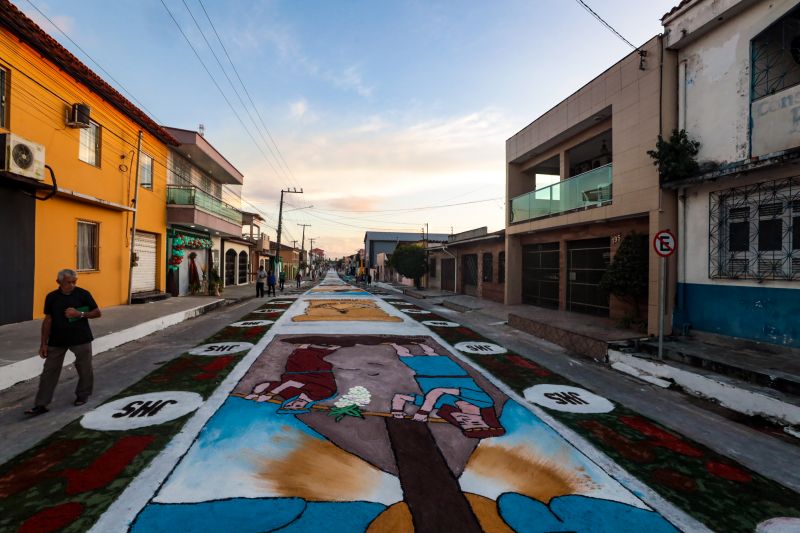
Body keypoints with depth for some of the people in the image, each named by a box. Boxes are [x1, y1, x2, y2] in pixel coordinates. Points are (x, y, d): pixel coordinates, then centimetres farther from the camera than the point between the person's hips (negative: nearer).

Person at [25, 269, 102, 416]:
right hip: (57, 340, 2)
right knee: (49, 370, 3)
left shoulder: (83, 294, -6)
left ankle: (82, 395, 27)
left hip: (81, 339, -2)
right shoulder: (51, 297, 0)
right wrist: (44, 343, 3)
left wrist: (80, 314, -20)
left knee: (84, 368, 7)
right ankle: (41, 404, 11)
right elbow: (48, 320, 5)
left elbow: (97, 313, -2)